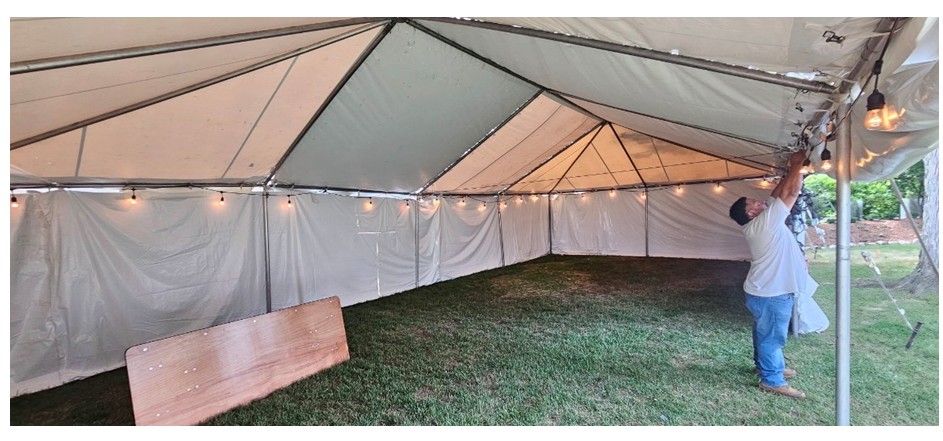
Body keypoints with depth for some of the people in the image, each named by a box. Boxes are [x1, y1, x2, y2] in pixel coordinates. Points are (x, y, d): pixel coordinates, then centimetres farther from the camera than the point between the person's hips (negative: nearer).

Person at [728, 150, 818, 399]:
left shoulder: (756, 224, 5)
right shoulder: (767, 221, -21)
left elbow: (777, 194, 13)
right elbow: (792, 193, -19)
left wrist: (790, 170, 9)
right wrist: (797, 165, -9)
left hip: (764, 291, 9)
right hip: (771, 294, -9)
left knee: (765, 334, 23)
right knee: (772, 337, 2)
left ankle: (766, 366, 39)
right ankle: (772, 380, 14)